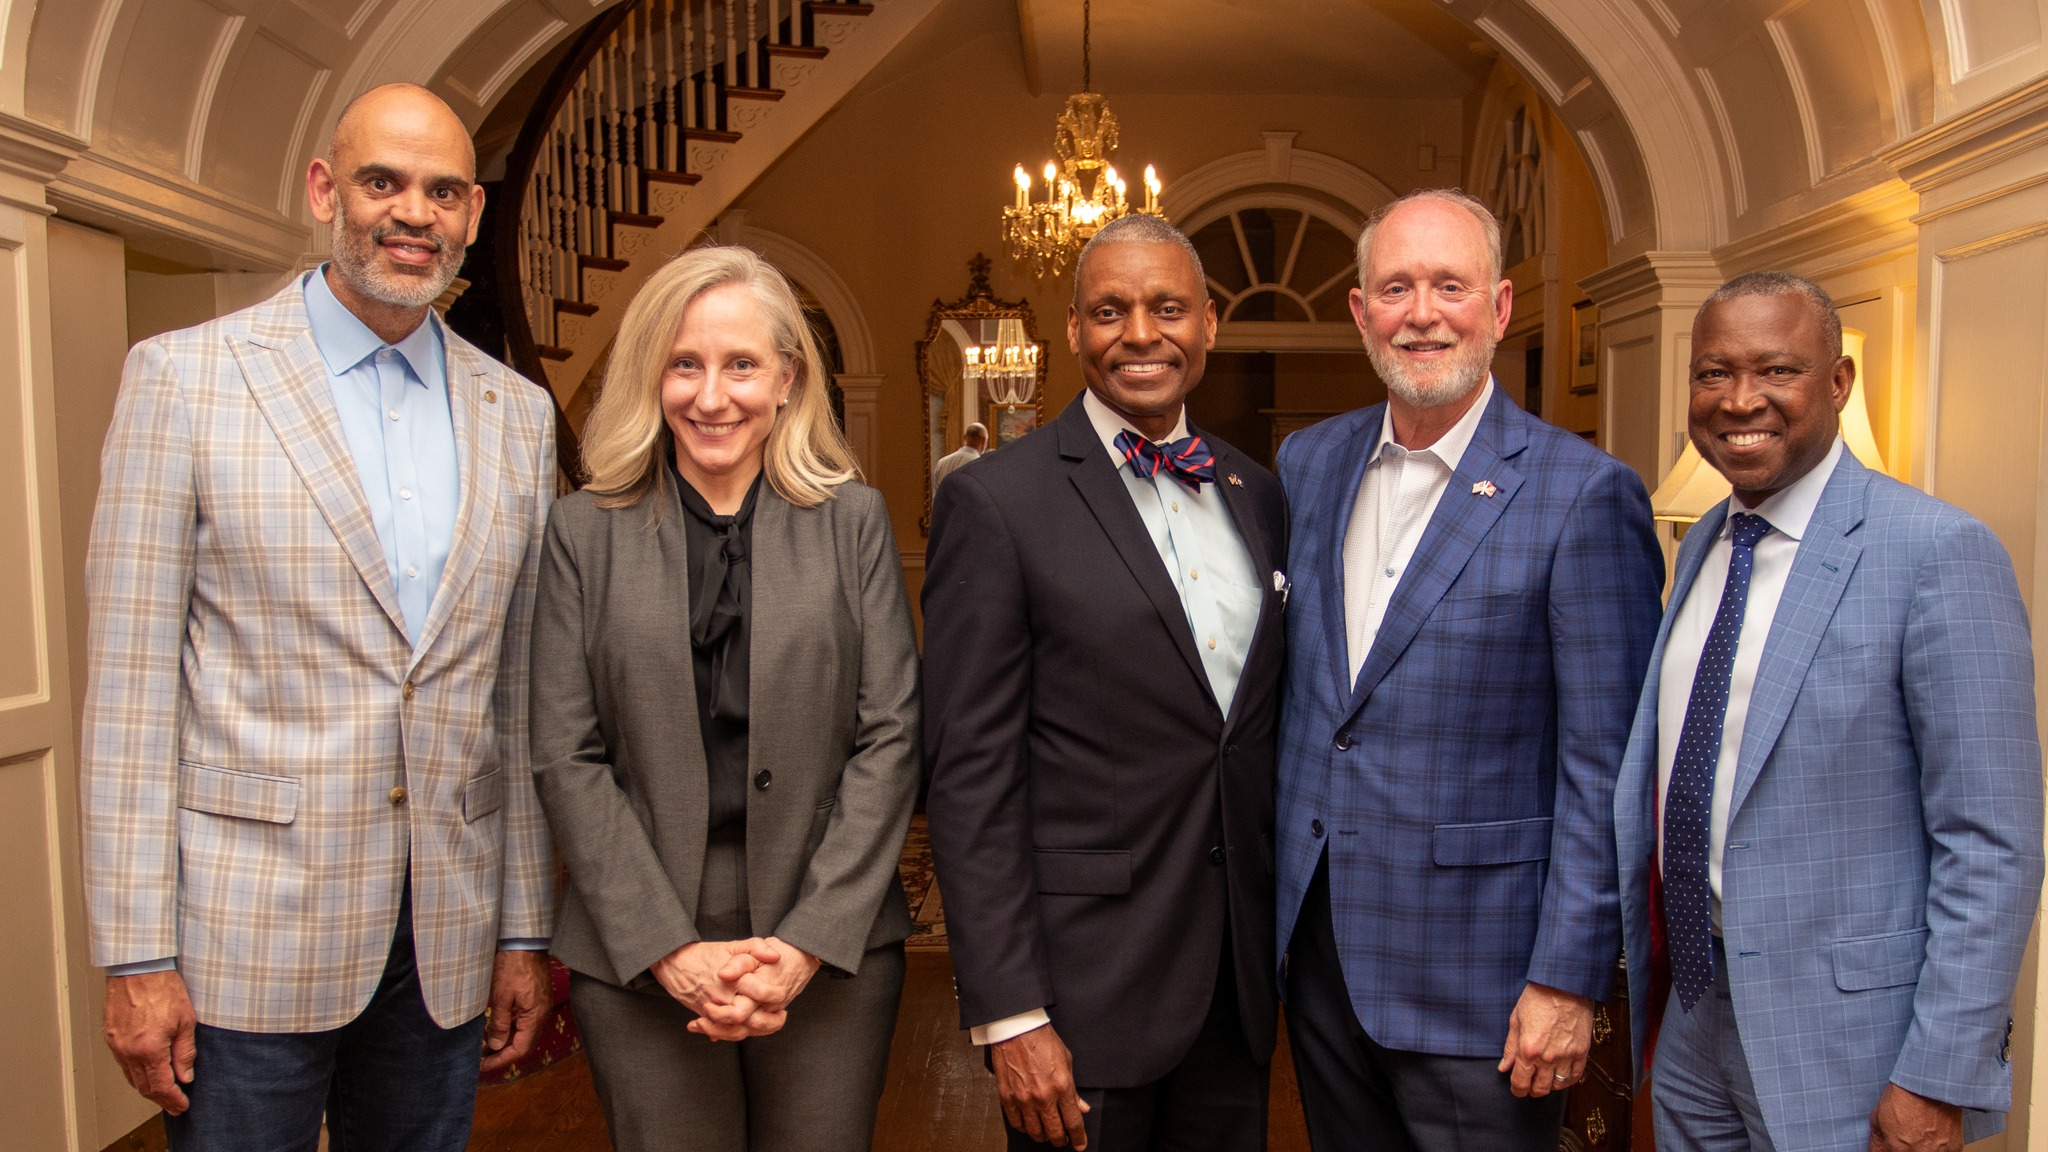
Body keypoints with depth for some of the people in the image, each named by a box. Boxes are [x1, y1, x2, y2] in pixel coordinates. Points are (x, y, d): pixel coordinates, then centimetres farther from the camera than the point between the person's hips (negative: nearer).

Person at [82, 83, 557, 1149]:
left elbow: (520, 693, 7)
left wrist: (525, 932, 7)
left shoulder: (518, 414, 6)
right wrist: (135, 954, -8)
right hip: (248, 938, -3)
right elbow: (129, 683, -6)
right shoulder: (184, 378, -4)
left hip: (446, 940, 3)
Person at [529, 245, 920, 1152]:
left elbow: (890, 737, -1)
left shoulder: (854, 521, 2)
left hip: (831, 947, 0)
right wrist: (670, 950, -10)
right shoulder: (584, 531, 2)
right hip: (637, 958, 0)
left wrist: (811, 940, -9)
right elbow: (566, 760, -2)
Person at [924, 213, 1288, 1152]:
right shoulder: (995, 502, -11)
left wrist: (1290, 927, 11)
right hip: (1083, 979, -5)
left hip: (1239, 969, 6)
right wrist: (1009, 1014, -15)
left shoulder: (1258, 493, 8)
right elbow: (970, 772, -13)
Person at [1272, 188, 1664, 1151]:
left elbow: (1604, 768, -12)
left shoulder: (1584, 495, -13)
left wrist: (1568, 979, -12)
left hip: (1472, 974, -5)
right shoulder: (1306, 464, 4)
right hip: (1315, 945, 5)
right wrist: (1281, 900, 10)